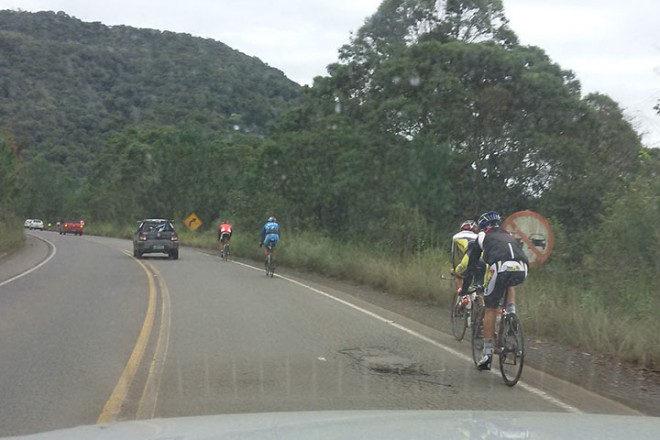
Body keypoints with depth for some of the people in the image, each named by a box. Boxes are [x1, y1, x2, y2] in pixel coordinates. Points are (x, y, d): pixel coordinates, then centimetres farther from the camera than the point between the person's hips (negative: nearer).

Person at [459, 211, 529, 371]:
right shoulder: (509, 236, 38)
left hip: (500, 268, -4)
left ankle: (487, 353, 9)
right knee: (509, 284, 39)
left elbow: (472, 266, 29)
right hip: (521, 270, 4)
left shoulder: (482, 237, 27)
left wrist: (464, 289, 37)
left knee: (490, 310, 10)